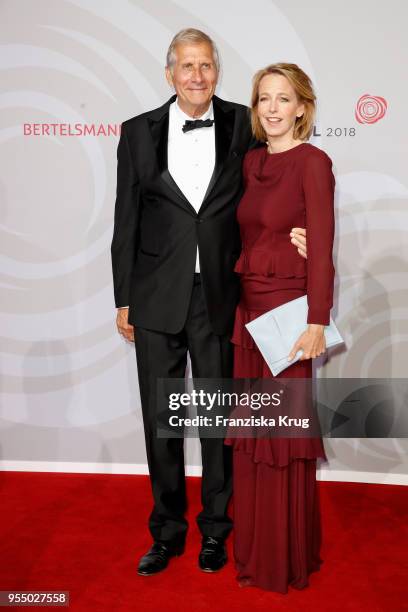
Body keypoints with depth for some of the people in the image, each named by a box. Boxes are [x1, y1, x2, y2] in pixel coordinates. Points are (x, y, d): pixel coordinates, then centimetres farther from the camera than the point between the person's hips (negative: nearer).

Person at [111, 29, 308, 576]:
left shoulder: (242, 125, 1)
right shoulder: (139, 132, 3)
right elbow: (126, 219, 4)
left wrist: (288, 231, -10)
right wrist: (124, 299, 3)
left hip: (218, 295, 0)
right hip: (157, 297, 1)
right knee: (161, 419, 10)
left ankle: (214, 528, 31)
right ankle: (167, 530, 30)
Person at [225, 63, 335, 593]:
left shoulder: (313, 162, -10)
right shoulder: (252, 161, 10)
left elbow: (322, 249, -15)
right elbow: (247, 234, 12)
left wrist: (316, 323, -19)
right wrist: (238, 299, 9)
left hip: (287, 307, -6)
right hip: (249, 306, 7)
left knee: (284, 427, 5)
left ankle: (288, 556, 27)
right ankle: (254, 546, 33)